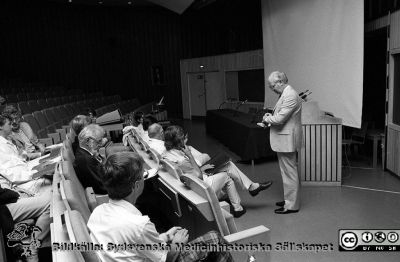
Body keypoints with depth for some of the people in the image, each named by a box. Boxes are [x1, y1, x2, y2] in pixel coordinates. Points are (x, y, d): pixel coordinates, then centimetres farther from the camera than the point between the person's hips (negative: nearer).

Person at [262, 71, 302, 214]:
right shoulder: (286, 94, 13)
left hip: (287, 139, -11)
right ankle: (289, 199, 31)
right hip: (284, 139, 11)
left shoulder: (290, 95, -20)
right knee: (287, 171, 18)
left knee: (289, 172, -1)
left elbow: (280, 118, -24)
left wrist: (267, 119, -6)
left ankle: (291, 205, 9)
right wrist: (271, 115, 7)